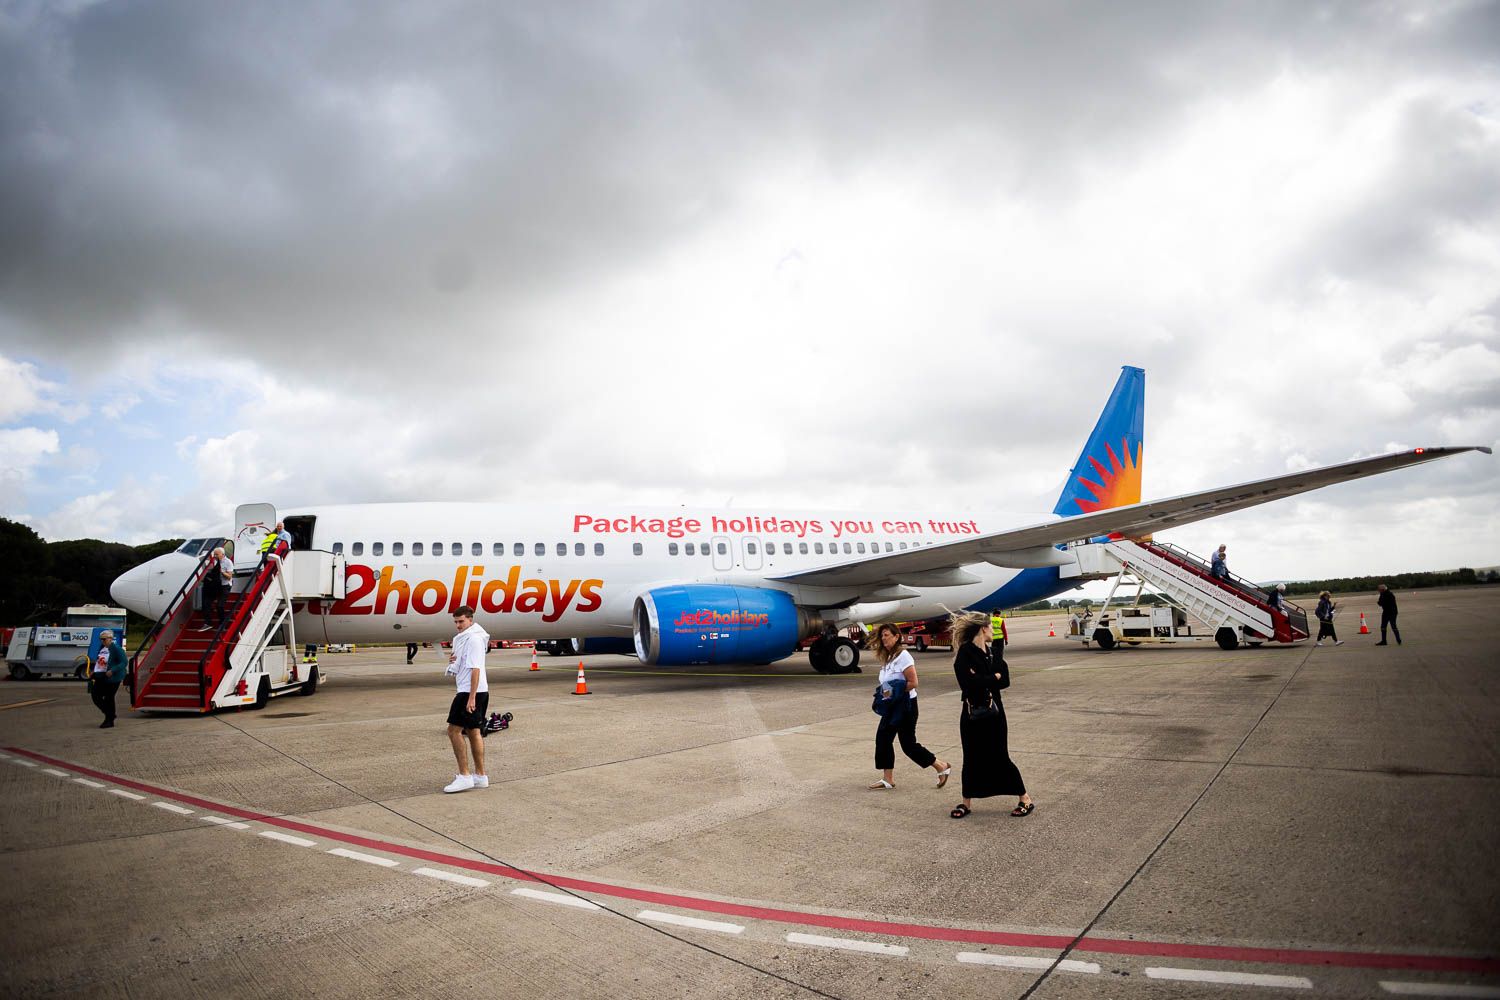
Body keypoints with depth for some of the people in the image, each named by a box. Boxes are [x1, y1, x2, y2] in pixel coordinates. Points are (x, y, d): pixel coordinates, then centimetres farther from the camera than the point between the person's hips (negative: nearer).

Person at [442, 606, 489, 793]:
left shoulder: (473, 639, -15)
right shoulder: (464, 637, 17)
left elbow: (475, 669, -21)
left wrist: (471, 697, -23)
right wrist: (452, 660, 3)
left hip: (471, 691, -10)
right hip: (479, 691, 10)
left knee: (454, 730, -8)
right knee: (474, 732, 12)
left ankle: (464, 776, -5)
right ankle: (480, 776, 16)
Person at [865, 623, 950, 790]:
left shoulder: (903, 656, -17)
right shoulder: (887, 657, 10)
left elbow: (913, 683, -22)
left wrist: (894, 692, -21)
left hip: (905, 705, -9)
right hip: (892, 706, 9)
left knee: (908, 744, -2)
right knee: (883, 737, 5)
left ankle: (941, 767, 14)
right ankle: (887, 779, 13)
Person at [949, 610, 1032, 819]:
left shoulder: (992, 655, 6)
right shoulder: (965, 653, -11)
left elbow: (1005, 681, -5)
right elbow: (969, 682, -24)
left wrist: (982, 680, -18)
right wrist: (994, 678, -12)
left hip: (993, 712, 3)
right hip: (972, 714, -3)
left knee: (1000, 757, 5)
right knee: (971, 758, 8)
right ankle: (966, 802, 24)